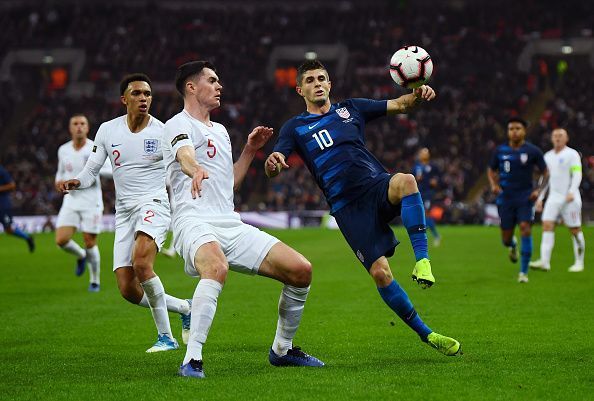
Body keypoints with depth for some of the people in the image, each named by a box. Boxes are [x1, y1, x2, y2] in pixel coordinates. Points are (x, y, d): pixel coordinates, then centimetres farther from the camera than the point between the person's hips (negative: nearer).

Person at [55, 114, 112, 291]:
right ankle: (81, 256, 22)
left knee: (90, 243, -2)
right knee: (61, 240, -11)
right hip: (70, 202, 3)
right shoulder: (63, 150, 5)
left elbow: (111, 170, -10)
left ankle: (95, 281, 19)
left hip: (91, 202, -3)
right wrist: (59, 181, 1)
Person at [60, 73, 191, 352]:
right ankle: (185, 308, 24)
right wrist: (75, 182, -12)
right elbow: (90, 172, 10)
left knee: (141, 262, -32)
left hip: (154, 204, -5)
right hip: (124, 211, 5)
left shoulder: (163, 132, -5)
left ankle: (165, 336, -17)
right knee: (128, 290, -2)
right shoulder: (108, 130, 6)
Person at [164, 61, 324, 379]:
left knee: (301, 270, -2)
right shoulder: (179, 125, -1)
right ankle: (192, 361, -37)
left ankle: (281, 350, 17)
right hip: (194, 222, -8)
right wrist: (196, 169, -49)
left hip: (231, 225, 8)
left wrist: (250, 150, 25)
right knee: (217, 268, -41)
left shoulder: (220, 130, 27)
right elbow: (185, 156, -26)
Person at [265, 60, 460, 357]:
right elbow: (272, 169, 1)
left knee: (405, 180, -36)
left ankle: (422, 260, -32)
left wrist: (418, 95, -9)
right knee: (380, 272, -15)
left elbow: (399, 105, 14)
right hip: (347, 206, -1)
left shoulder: (350, 108, 19)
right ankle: (426, 335, -2)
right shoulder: (295, 128, 13)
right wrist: (273, 162, -25)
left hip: (377, 185, 1)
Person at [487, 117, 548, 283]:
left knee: (525, 229, -18)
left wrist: (539, 190, -11)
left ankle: (523, 272, -9)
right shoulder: (500, 151, 2)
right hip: (505, 198, 2)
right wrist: (494, 184, -3)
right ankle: (513, 246, 44)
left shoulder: (533, 151, -3)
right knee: (506, 239, 3)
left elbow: (545, 173, 5)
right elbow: (491, 170, 16)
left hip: (525, 197, -2)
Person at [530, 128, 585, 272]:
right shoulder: (548, 156, 15)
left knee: (575, 230, 0)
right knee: (547, 225, -11)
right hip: (553, 198, 5)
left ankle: (579, 262, 10)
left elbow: (577, 174, -12)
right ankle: (544, 261, -20)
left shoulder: (572, 154, -3)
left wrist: (572, 191, -26)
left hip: (570, 199, -5)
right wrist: (540, 198, 16)